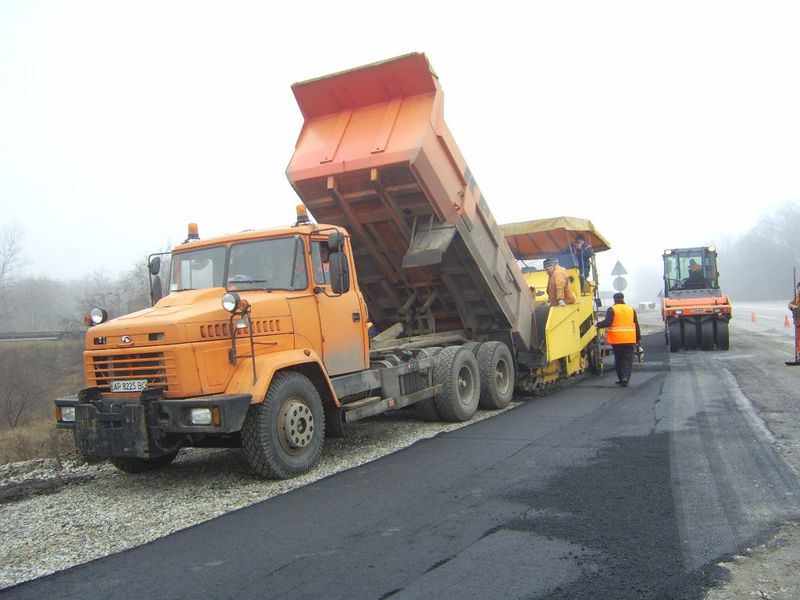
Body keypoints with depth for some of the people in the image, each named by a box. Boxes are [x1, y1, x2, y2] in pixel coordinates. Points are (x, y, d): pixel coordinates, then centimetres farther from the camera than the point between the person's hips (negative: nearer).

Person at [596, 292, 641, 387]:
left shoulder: (612, 309, -3)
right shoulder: (631, 309, 11)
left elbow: (608, 322, -16)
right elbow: (636, 325, 13)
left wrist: (598, 325, 0)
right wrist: (638, 339, 18)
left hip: (617, 340, -2)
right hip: (630, 340, 2)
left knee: (618, 360, 11)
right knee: (628, 360, 4)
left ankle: (621, 379, 16)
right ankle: (626, 378, -11)